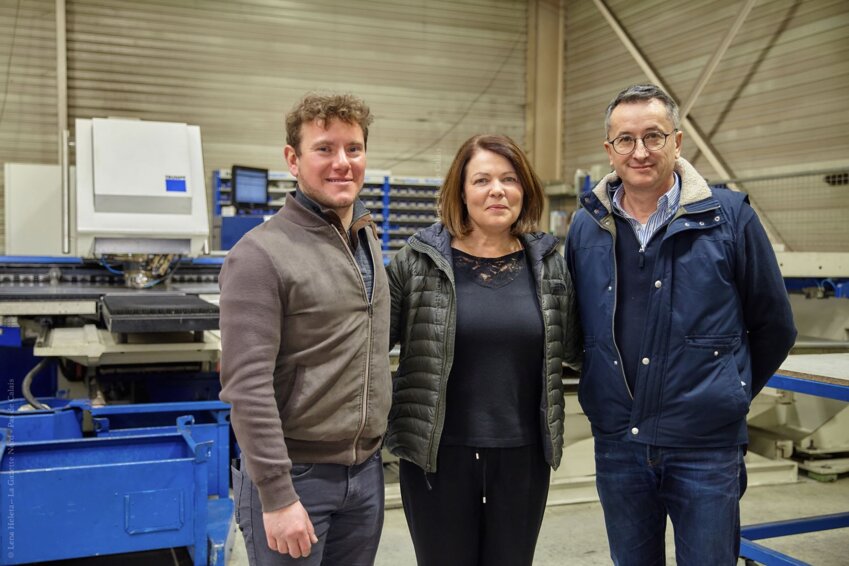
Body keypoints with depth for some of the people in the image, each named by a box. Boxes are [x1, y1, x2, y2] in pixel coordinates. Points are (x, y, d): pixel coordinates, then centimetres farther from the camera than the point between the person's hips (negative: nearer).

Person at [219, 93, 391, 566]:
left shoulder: (369, 240, 7)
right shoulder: (262, 254, -15)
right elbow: (247, 385, -19)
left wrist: (375, 448, 13)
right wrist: (277, 495, -21)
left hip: (367, 471, 6)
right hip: (298, 474, -6)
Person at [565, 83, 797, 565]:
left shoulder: (729, 217, -6)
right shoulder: (587, 226, 2)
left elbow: (775, 327, 3)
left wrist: (728, 395, 10)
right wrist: (610, 395, 11)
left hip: (706, 447, -2)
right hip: (617, 443, 3)